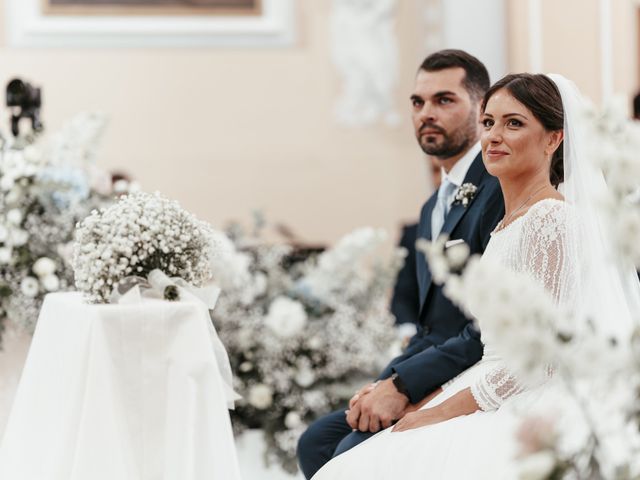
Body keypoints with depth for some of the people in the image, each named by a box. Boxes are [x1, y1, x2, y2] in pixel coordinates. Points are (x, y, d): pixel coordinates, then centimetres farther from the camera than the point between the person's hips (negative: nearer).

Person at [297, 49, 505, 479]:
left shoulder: (503, 189, -13)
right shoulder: (434, 207, 20)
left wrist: (402, 384, -18)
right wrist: (385, 383, 1)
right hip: (433, 390, 10)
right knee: (317, 442, -1)